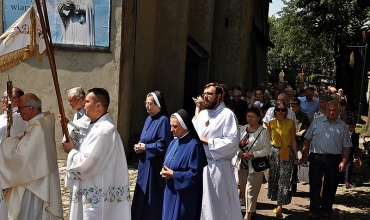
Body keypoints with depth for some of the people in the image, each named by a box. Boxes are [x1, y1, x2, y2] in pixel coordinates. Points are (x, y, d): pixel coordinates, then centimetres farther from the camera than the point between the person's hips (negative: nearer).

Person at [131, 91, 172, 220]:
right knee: (142, 194, 15)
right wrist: (140, 146, -1)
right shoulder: (149, 119, 12)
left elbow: (163, 145, -20)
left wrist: (145, 148, -14)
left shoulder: (163, 120, -15)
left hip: (155, 165, -9)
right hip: (145, 163, 9)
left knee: (153, 195, 0)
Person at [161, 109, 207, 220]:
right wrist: (164, 171, -4)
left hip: (185, 195, -8)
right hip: (170, 192, 8)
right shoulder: (174, 143, 8)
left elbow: (195, 174, -19)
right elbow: (166, 164, 18)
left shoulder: (194, 145, -17)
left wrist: (173, 175, -17)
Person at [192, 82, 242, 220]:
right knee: (202, 200, 15)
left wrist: (208, 141, -15)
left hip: (218, 165, -7)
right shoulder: (202, 114, 13)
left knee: (219, 202, 2)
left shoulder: (227, 114, -10)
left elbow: (232, 141, -19)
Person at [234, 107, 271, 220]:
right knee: (244, 189, 16)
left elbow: (267, 149, -11)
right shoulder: (242, 129, 5)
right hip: (242, 164, 6)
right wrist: (238, 152, -12)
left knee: (251, 191, -5)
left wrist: (253, 154, -21)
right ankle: (251, 209, 34)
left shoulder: (263, 131, -9)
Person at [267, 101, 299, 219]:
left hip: (287, 153, -3)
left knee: (284, 179, -7)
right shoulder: (271, 123, 3)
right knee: (273, 178, 8)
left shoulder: (291, 123, -3)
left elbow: (293, 141, 0)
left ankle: (279, 206, -4)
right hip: (274, 152, 3)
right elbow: (268, 139, 9)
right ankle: (278, 203, 24)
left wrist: (296, 157, 0)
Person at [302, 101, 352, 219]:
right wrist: (305, 154, 0)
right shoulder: (317, 122, 4)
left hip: (334, 159, 1)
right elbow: (307, 139, 6)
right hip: (316, 157, -1)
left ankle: (326, 210, 23)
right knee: (315, 185, 0)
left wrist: (344, 161, -4)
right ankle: (314, 210, 7)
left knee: (330, 186, 9)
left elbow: (346, 146, 4)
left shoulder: (342, 126, 5)